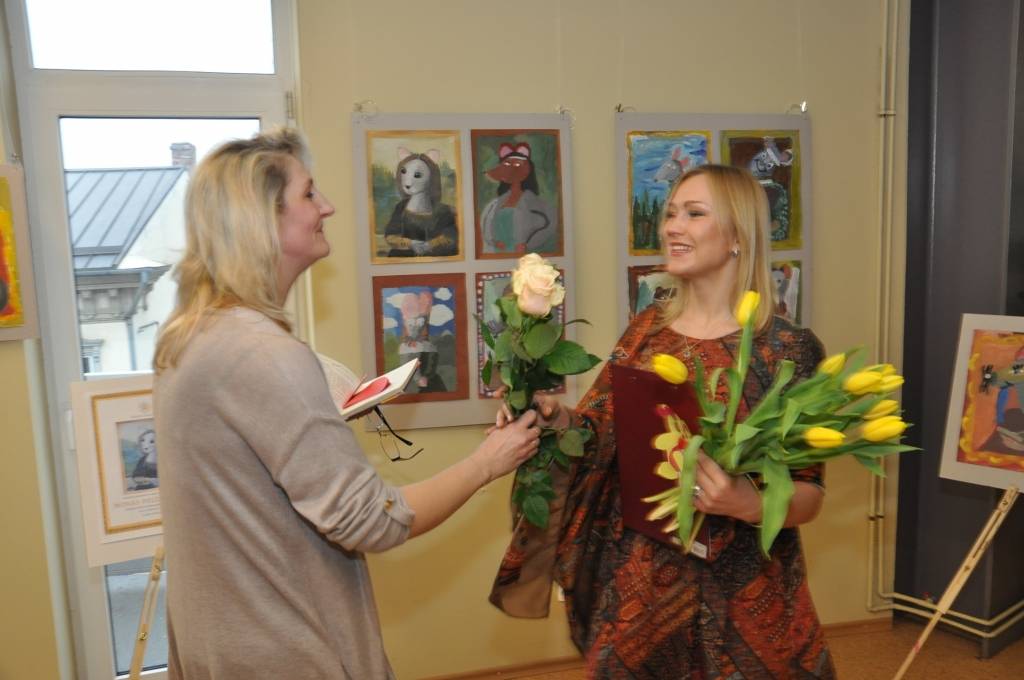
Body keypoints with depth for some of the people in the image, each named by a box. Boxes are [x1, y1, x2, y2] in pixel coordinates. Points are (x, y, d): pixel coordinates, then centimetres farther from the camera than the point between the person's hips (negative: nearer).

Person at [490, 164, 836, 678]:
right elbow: (600, 432, 3)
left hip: (737, 592, -4)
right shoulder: (646, 330, 3)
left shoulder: (787, 348, -11)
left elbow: (810, 495, -9)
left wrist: (749, 504, -28)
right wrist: (554, 419, -16)